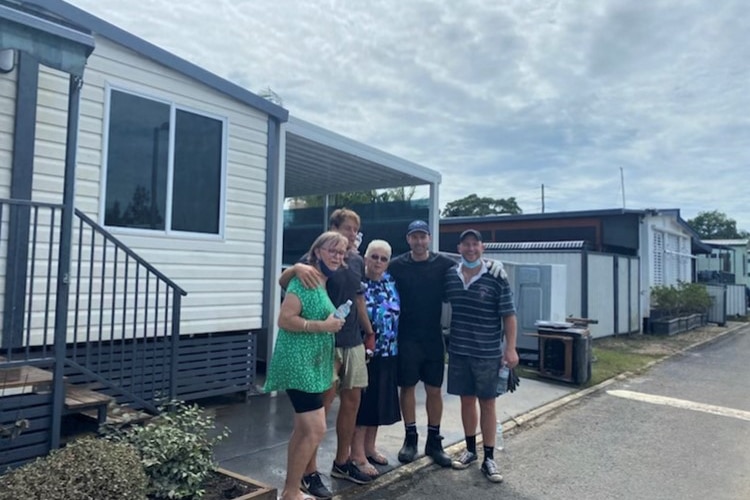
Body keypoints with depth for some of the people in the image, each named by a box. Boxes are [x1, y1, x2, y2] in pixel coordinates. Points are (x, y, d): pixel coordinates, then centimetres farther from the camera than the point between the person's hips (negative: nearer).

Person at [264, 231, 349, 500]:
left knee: (303, 430, 14)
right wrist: (323, 326, -20)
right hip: (299, 364, -10)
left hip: (312, 365, 10)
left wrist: (330, 324, 10)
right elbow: (284, 319, -22)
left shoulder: (324, 282, 12)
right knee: (316, 430, -8)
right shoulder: (305, 279, -15)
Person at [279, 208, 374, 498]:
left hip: (353, 342, 7)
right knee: (322, 405, -2)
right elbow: (282, 282, -18)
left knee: (352, 401, 13)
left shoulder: (358, 262, 10)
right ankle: (309, 473, 10)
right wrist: (297, 268, -39)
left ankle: (342, 462, 29)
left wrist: (370, 332, 20)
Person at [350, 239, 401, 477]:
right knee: (361, 402, 1)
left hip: (388, 353, 7)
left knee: (380, 401, 15)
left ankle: (369, 446, 30)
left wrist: (395, 344, 12)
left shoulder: (391, 282, 7)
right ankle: (357, 455, 13)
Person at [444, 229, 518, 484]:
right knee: (466, 400, 14)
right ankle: (470, 449, 30)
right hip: (458, 350, 3)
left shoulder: (496, 278, -10)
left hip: (488, 353, -3)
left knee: (487, 403, 7)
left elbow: (508, 315, -8)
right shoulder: (450, 276, 1)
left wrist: (510, 348, -12)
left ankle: (489, 458, 18)